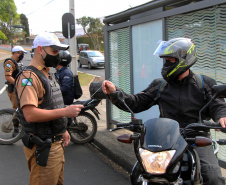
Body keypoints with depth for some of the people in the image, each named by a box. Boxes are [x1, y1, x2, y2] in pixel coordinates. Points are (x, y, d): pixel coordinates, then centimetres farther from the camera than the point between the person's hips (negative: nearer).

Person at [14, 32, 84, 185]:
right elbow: (30, 114, -29)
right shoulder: (28, 76, -17)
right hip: (43, 148, -10)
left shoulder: (48, 75, 16)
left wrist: (63, 131, 16)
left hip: (57, 144, 10)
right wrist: (65, 111, -26)